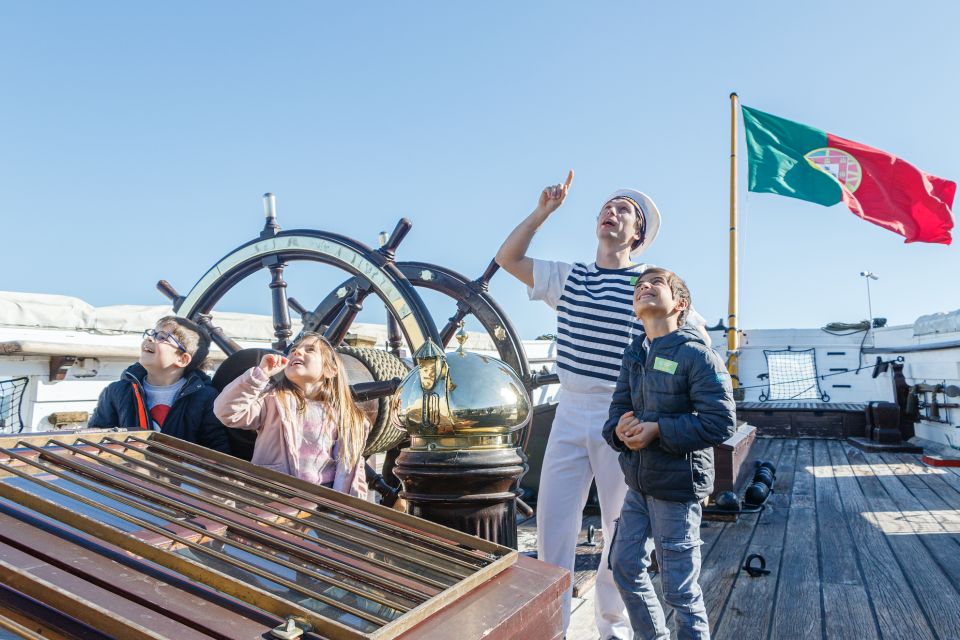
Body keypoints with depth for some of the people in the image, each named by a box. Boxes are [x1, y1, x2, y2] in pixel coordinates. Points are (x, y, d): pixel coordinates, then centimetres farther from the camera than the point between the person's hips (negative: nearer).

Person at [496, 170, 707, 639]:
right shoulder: (568, 278, 10)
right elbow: (507, 258, 12)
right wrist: (544, 210, 4)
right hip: (569, 414, 3)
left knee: (621, 529, 10)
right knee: (552, 522, 3)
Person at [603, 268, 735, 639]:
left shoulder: (696, 355, -15)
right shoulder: (634, 355, 7)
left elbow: (721, 422, -20)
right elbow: (619, 408, 7)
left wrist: (659, 430, -23)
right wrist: (619, 428, -16)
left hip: (677, 486, -7)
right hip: (638, 483, 8)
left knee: (679, 588, 3)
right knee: (625, 566, 18)